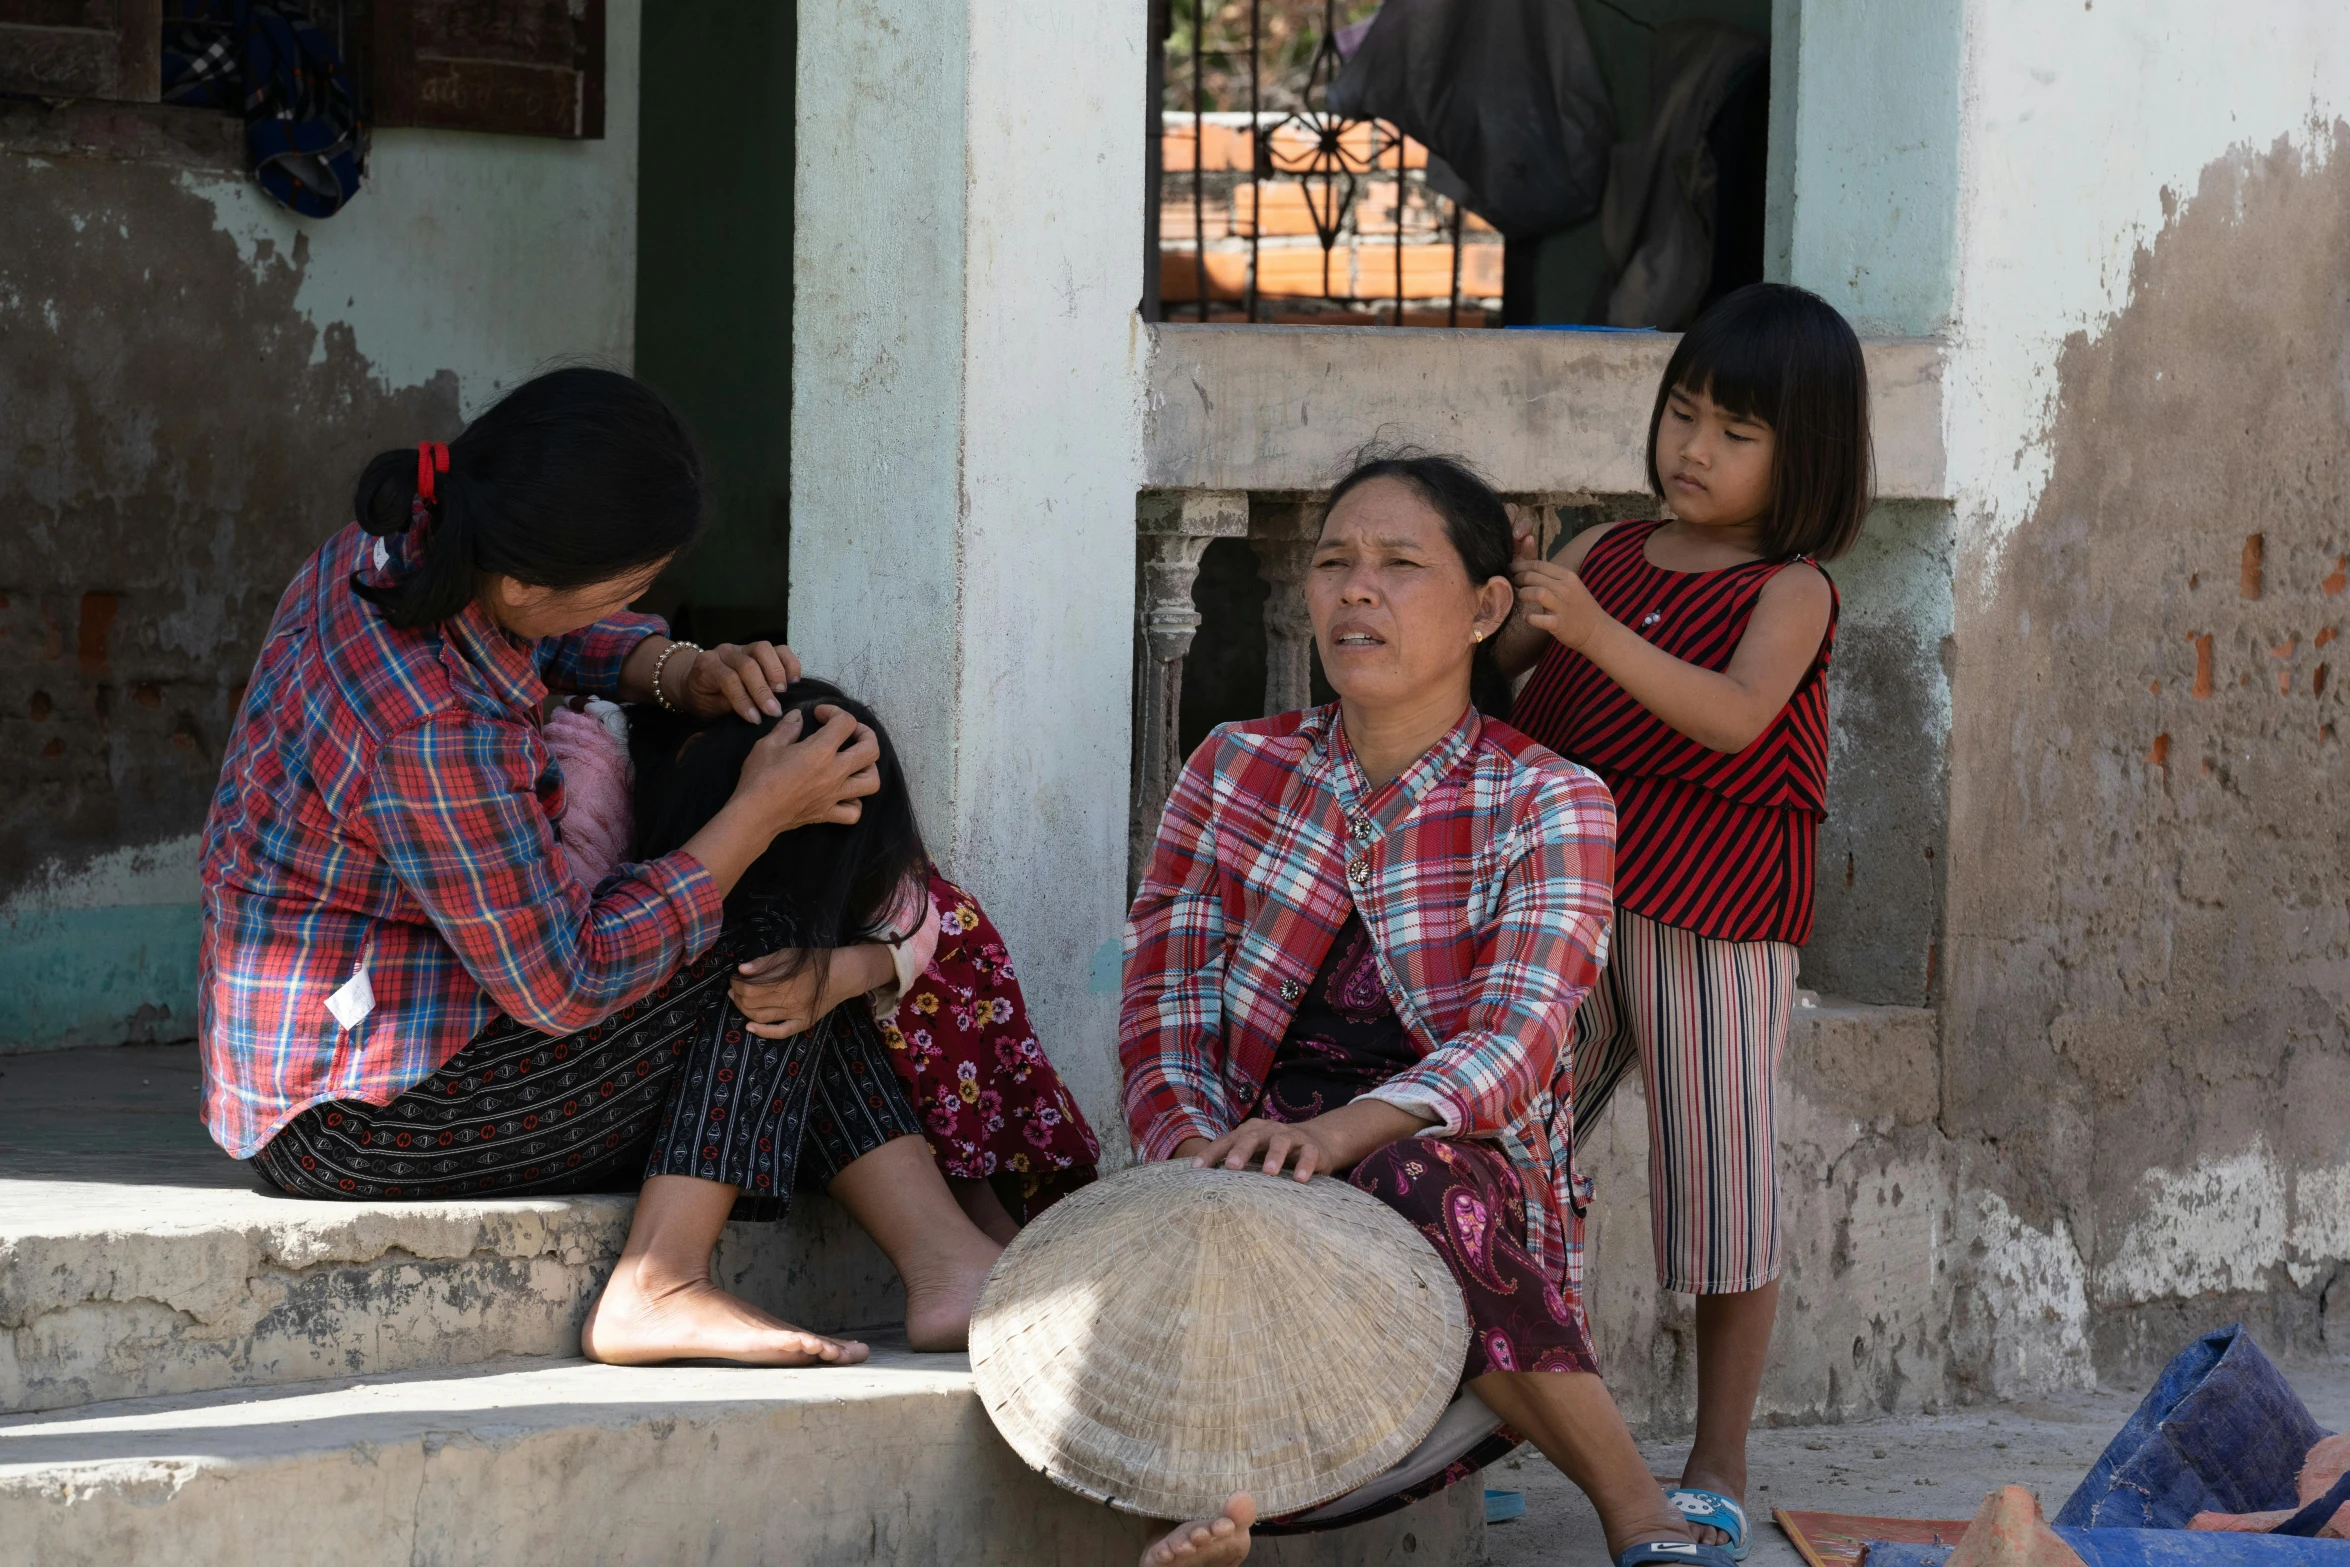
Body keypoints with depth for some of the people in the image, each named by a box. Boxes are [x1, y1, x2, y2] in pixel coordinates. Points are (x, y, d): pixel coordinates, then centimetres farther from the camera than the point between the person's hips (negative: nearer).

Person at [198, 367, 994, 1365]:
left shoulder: (386, 551, -4)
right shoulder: (436, 732, -32)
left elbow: (557, 637, 19)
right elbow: (568, 984, -23)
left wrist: (685, 673, -2)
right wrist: (760, 815, -17)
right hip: (361, 1124, -10)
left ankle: (946, 1260, -2)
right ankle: (657, 1286, -8)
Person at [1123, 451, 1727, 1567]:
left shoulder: (1547, 804, 2)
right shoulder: (1235, 771, 12)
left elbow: (1514, 1045, -13)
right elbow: (1164, 1015, 6)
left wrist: (1342, 1132, -33)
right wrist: (1204, 1156, -18)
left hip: (1475, 1173, -2)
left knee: (1419, 1181, -38)